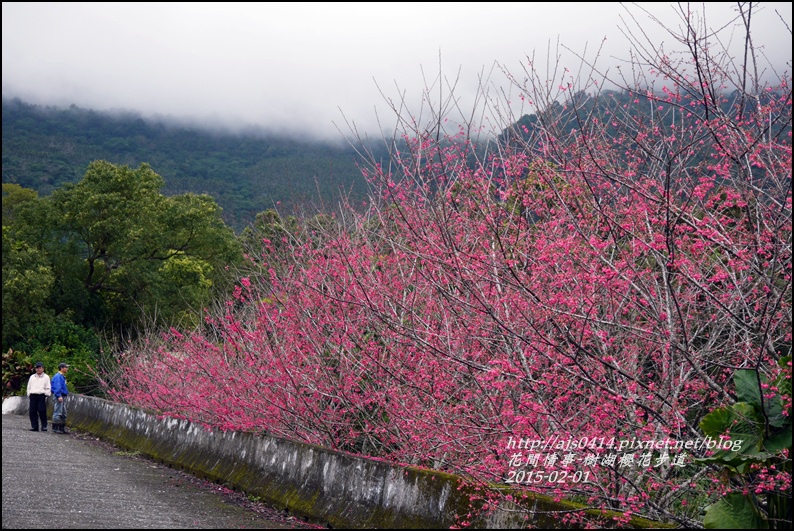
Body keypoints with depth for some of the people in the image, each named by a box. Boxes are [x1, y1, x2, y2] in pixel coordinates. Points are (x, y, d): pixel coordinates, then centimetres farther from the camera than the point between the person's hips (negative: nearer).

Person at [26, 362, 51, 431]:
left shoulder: (46, 377, 8)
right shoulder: (32, 377, 19)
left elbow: (48, 388, 4)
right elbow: (29, 387, 20)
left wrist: (46, 396, -5)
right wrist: (29, 394, 9)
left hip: (41, 396, -4)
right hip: (33, 396, 4)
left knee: (42, 412, -9)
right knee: (33, 412, 0)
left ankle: (44, 426, -6)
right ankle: (34, 426, 4)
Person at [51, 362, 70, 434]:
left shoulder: (62, 376, 19)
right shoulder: (58, 376, -12)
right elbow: (57, 387, -20)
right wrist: (59, 396, -26)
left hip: (63, 396, 10)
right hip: (59, 396, -10)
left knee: (63, 414, 12)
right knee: (58, 413, -9)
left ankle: (62, 428, 17)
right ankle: (55, 428, -7)